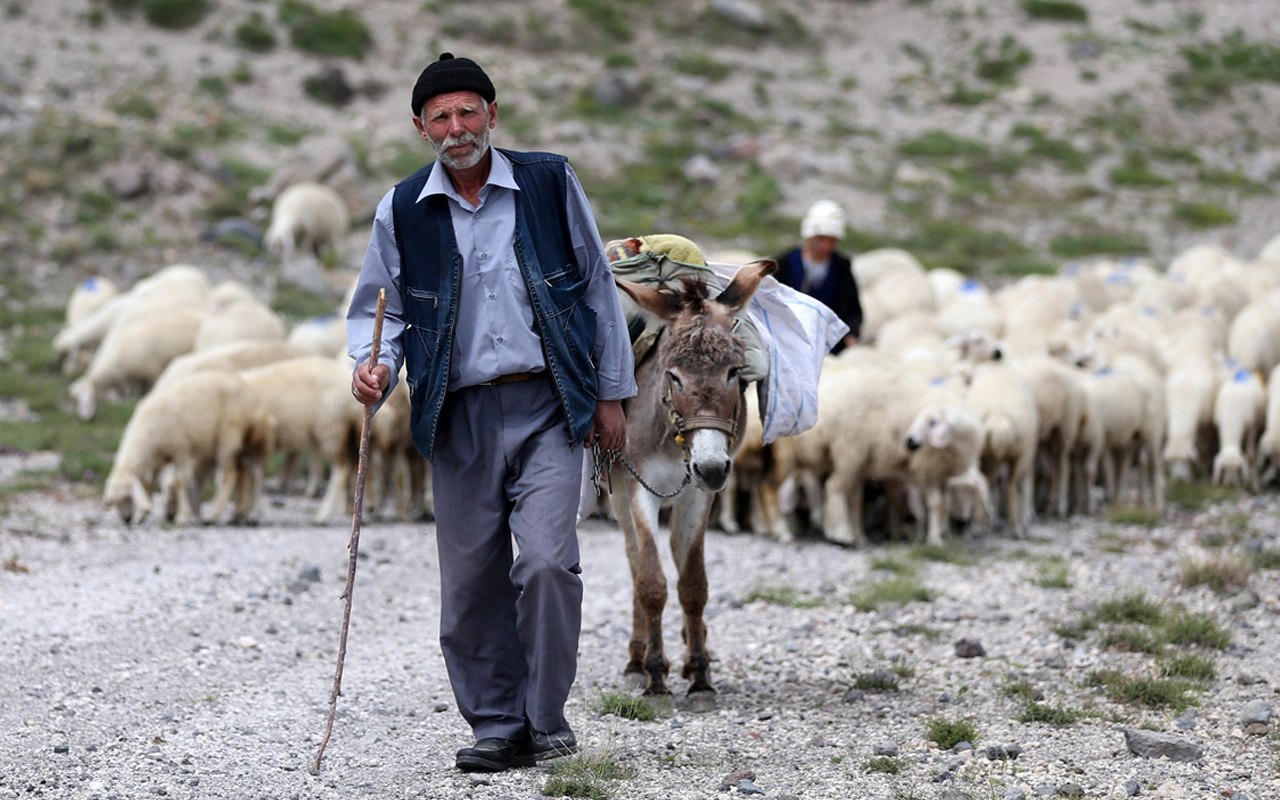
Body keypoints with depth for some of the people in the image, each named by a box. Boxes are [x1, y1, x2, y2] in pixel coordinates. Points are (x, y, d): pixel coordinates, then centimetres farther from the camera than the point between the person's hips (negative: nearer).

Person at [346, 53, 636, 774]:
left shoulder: (550, 183, 3)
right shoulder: (403, 210, 5)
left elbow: (597, 287, 8)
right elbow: (382, 310, 14)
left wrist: (611, 393, 7)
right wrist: (375, 367, -8)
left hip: (548, 406, -2)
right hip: (460, 416, 2)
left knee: (546, 562, -15)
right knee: (471, 581, 3)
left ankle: (548, 719, 1)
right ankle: (498, 727, 17)